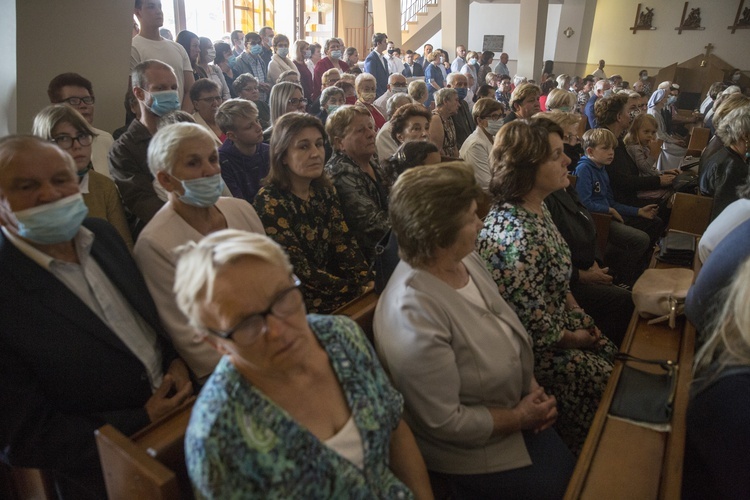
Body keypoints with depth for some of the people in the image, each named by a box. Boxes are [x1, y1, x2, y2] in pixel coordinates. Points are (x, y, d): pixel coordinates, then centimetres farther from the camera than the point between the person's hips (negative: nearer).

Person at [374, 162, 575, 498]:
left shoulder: (466, 260, -8)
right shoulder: (414, 315, -34)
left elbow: (509, 332, 6)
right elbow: (445, 422, -26)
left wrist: (532, 386, -7)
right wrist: (519, 417, -14)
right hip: (471, 448, -7)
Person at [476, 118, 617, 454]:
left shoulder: (538, 208, -3)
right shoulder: (518, 237, -35)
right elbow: (537, 328, -26)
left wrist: (578, 313, 5)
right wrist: (574, 338, -9)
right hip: (535, 351, -9)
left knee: (613, 354, 14)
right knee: (603, 378, 3)